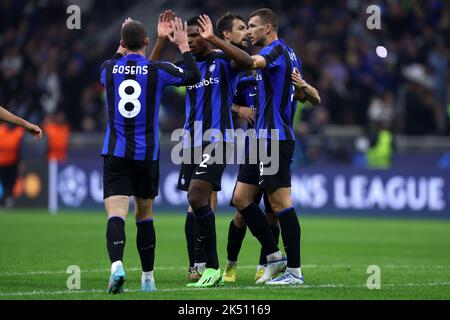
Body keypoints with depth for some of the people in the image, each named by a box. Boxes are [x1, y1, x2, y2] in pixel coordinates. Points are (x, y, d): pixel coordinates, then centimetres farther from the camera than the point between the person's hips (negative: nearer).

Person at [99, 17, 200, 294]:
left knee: (116, 214, -9)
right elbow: (194, 76, 11)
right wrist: (184, 45, 20)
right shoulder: (158, 70, -6)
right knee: (145, 215, 16)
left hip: (115, 154, 0)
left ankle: (117, 265, -35)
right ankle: (148, 278, 22)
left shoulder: (109, 69, 0)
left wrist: (121, 48, 35)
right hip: (147, 155, 0)